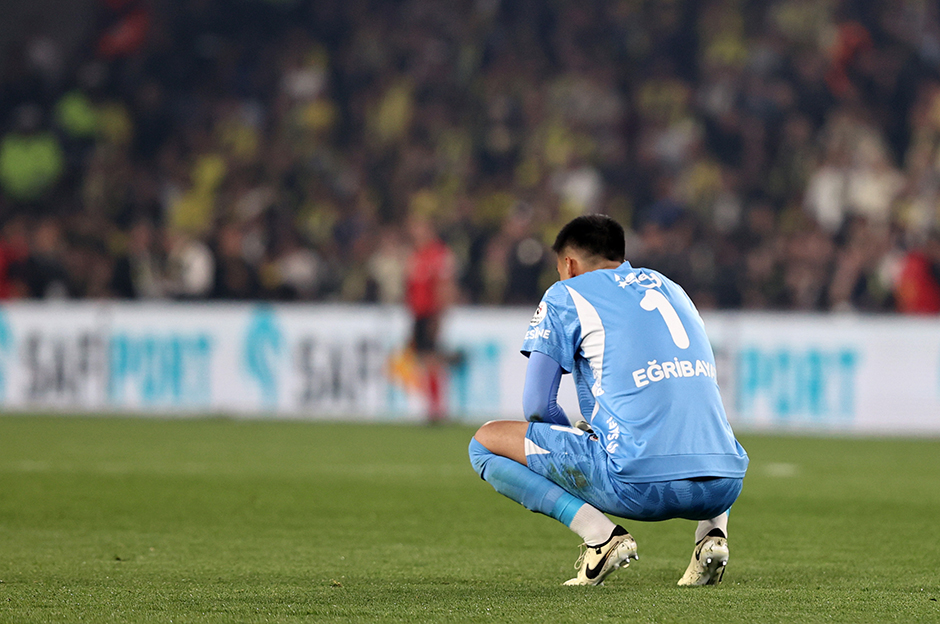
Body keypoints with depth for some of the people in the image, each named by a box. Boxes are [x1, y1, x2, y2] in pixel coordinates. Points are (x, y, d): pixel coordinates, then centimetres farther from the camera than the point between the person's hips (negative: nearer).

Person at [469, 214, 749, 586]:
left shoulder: (566, 295, 9)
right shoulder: (671, 289, 27)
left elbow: (537, 406, 5)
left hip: (641, 485, -6)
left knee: (485, 443, 10)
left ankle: (600, 534, -6)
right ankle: (712, 532, 13)